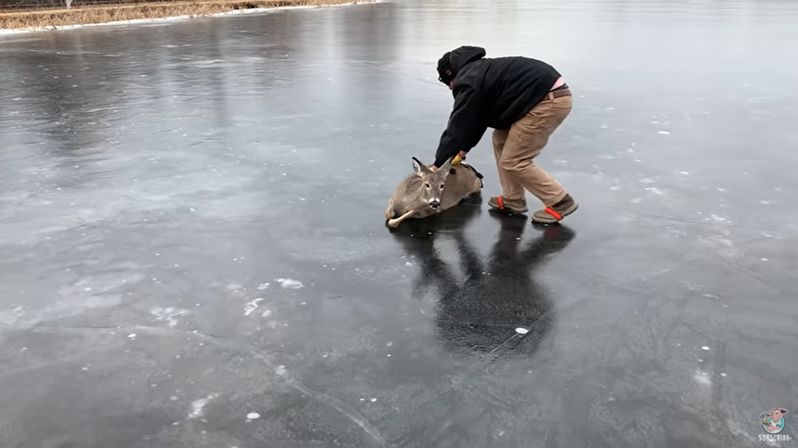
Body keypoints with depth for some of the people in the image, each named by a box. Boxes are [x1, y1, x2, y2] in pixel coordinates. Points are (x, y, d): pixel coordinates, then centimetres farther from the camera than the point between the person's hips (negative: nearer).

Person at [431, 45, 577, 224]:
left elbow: (457, 126, -6)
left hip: (549, 100, -10)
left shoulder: (468, 81, -8)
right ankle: (513, 199, 23)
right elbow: (477, 118, 29)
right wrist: (463, 149, 32)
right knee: (501, 140, 18)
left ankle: (559, 202, 6)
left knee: (513, 162, -2)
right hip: (549, 94, 10)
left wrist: (437, 164, 1)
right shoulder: (480, 71, 22)